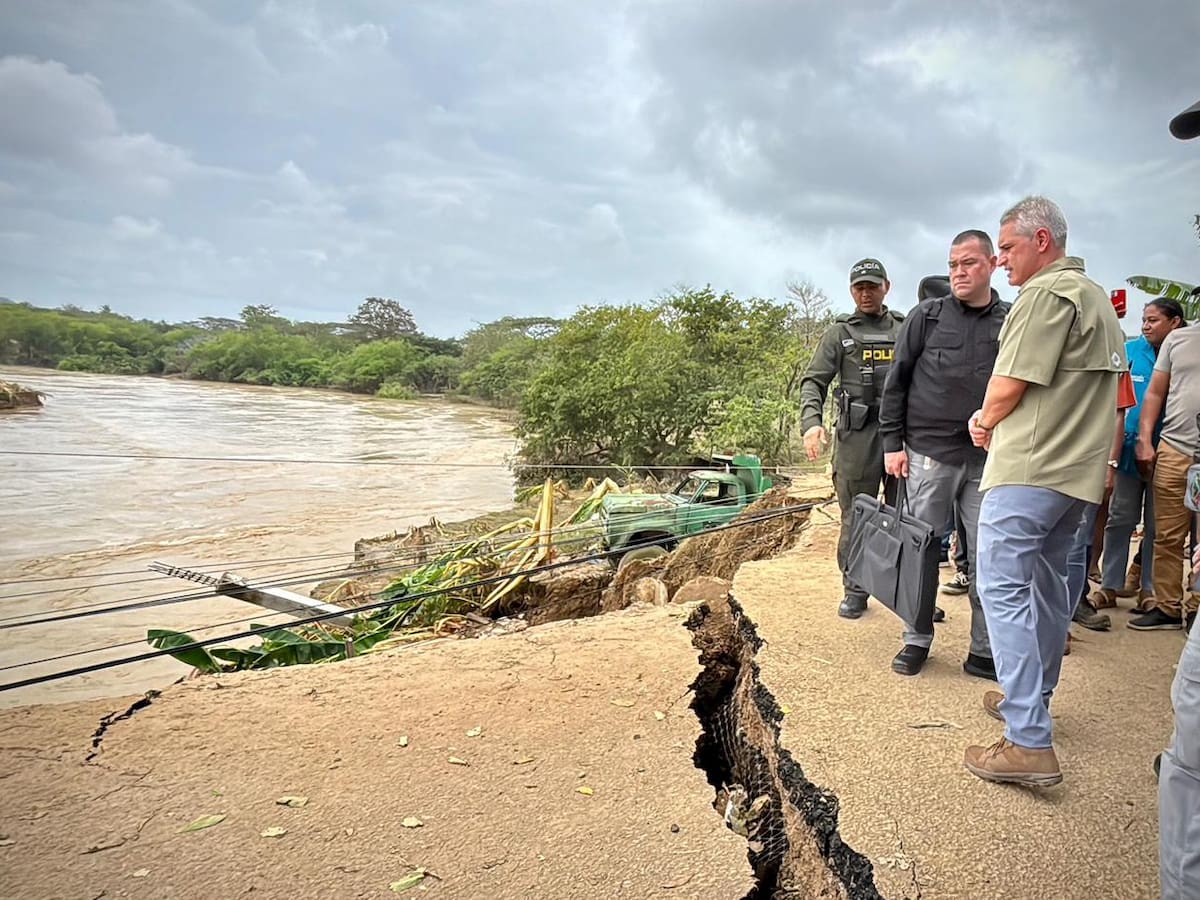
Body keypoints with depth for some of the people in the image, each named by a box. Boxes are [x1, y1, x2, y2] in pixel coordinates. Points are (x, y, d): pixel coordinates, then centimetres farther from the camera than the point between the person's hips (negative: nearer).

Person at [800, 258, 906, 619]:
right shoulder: (839, 333, 9)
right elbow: (813, 381, 2)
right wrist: (812, 421, -15)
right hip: (857, 434, -2)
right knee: (856, 515, 1)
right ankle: (855, 590, 12)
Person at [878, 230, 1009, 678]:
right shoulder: (926, 316, 2)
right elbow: (896, 383, 2)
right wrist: (892, 443, -2)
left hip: (988, 459, 2)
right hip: (929, 453, -2)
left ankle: (983, 651, 19)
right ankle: (916, 640, 19)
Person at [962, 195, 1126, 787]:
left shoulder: (1046, 294, -12)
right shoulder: (1098, 297, 21)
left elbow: (1009, 385, -14)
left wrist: (985, 423, 8)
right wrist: (995, 419, 11)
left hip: (1030, 469, -10)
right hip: (1079, 469, 10)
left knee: (1003, 588, -9)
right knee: (1048, 584, 18)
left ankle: (1029, 743, -10)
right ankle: (1033, 698, 32)